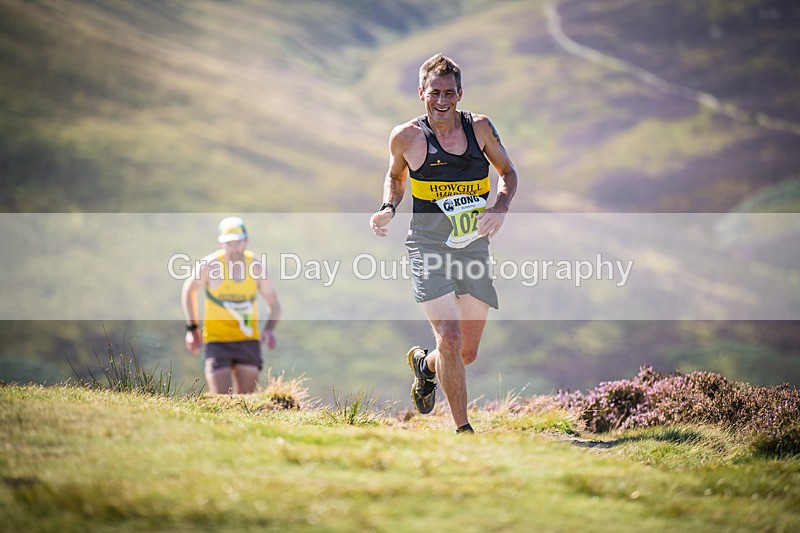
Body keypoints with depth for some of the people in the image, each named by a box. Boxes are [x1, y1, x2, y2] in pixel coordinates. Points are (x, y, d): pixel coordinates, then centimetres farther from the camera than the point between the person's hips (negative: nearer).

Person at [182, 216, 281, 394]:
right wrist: (192, 328, 3)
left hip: (248, 341, 2)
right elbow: (189, 290, 6)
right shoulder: (210, 265, -13)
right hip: (217, 341, -2)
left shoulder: (257, 267, -7)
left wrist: (269, 329, -16)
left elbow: (274, 305, 4)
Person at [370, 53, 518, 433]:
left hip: (474, 249, 3)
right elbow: (395, 176, 16)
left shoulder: (479, 127, 0)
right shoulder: (407, 137, -4)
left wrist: (500, 208, -8)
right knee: (450, 340, -19)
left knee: (467, 353, 7)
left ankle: (424, 365, 42)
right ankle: (463, 430, -8)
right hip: (429, 249, -3)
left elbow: (508, 172, 12)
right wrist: (388, 208, -3)